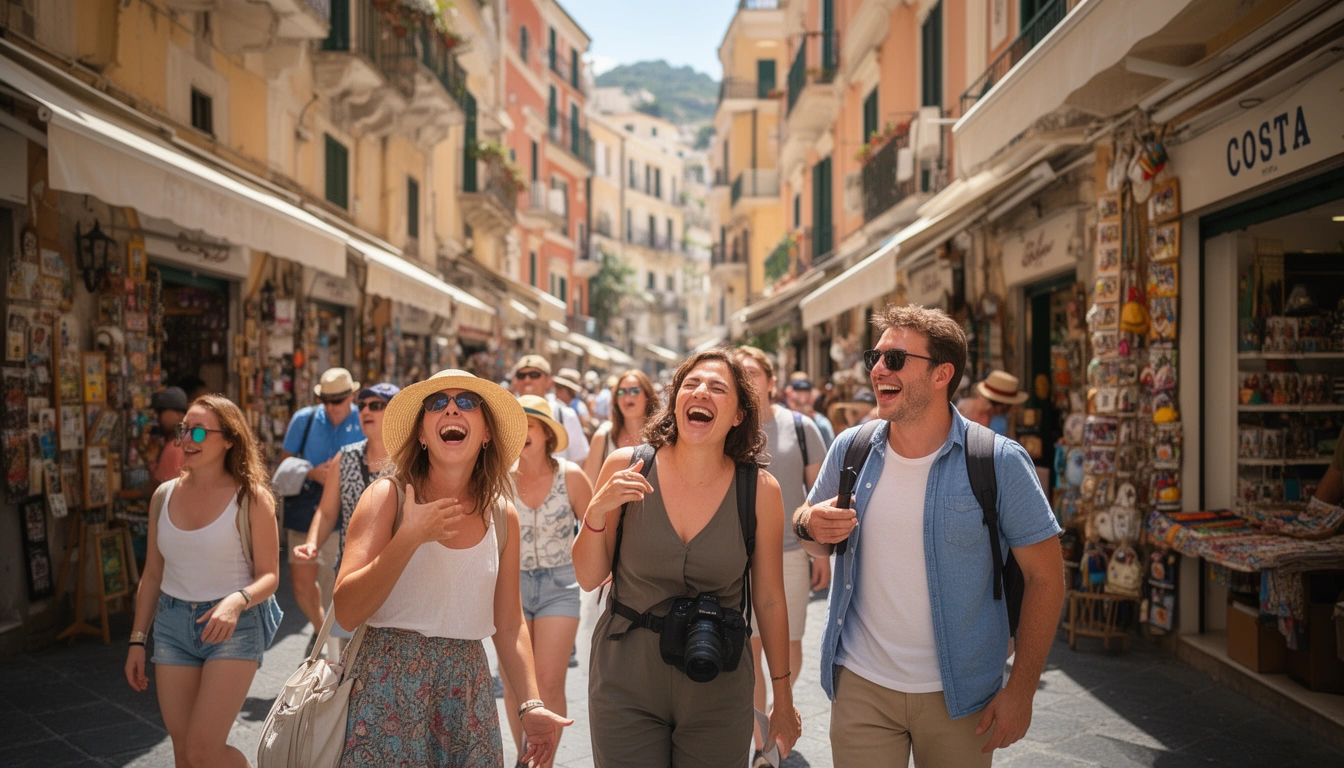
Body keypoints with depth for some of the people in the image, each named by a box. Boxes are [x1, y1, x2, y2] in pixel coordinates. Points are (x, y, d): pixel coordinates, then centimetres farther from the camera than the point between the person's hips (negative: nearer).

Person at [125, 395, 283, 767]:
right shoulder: (165, 495, 6)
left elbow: (269, 575, -9)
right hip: (173, 625, 5)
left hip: (233, 628, -5)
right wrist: (137, 640, 11)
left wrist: (237, 601, -29)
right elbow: (152, 576, 12)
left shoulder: (250, 498, -8)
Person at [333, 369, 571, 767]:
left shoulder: (502, 514, 4)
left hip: (467, 688, 3)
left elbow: (509, 626, 10)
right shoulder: (388, 495, -7)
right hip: (387, 686, -3)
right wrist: (411, 537, -23)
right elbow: (346, 611, -15)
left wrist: (530, 704, 4)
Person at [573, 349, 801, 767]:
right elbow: (588, 578, -2)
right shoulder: (626, 467, -8)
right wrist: (597, 511, -19)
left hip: (718, 695, 0)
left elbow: (769, 600, 0)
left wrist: (783, 700, 7)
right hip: (625, 682, 0)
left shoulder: (759, 490, -9)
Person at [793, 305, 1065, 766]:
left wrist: (1021, 691, -10)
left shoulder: (999, 463, -12)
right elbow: (817, 544, 13)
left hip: (958, 695, -2)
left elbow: (1045, 576, -7)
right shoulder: (850, 450, -1)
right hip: (860, 686, 2)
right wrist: (809, 525, -11)